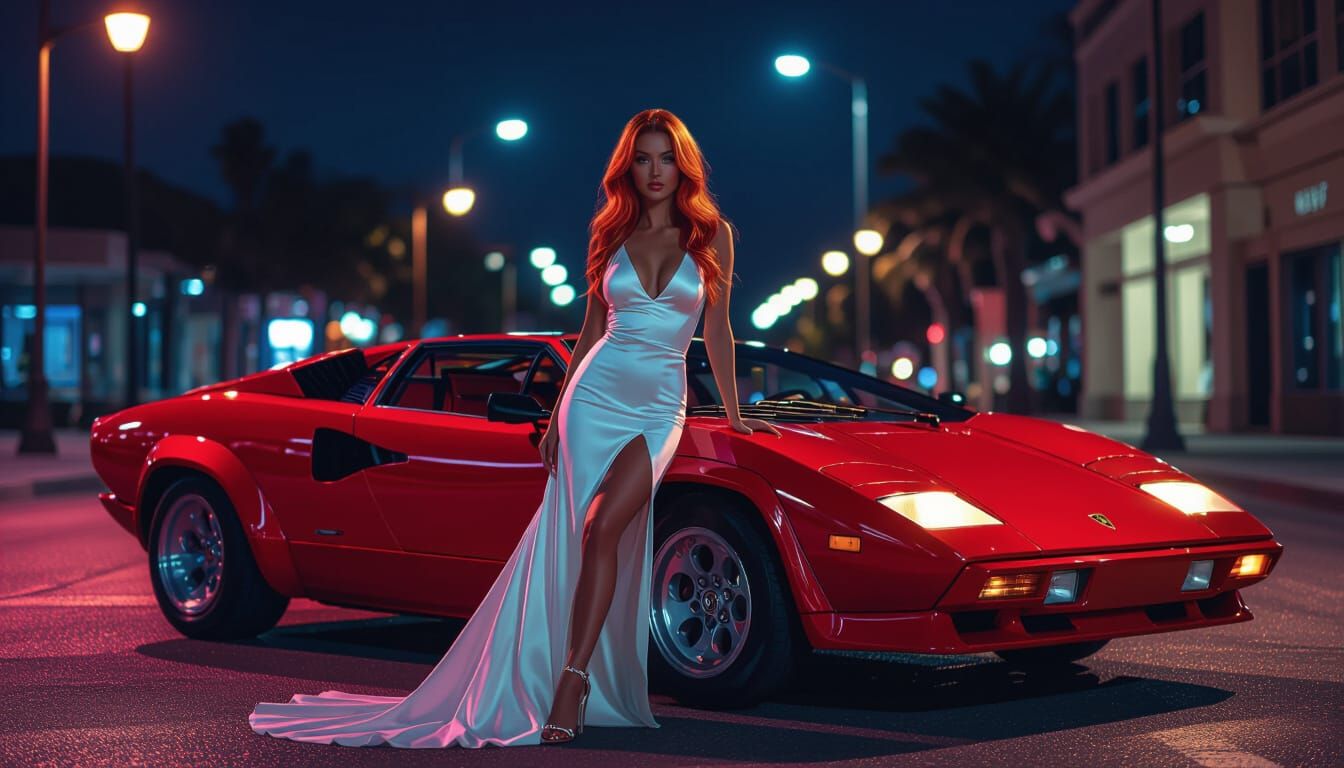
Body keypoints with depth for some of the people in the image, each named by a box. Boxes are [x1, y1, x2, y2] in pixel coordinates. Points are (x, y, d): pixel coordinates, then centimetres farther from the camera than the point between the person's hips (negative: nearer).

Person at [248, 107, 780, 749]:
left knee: (604, 530, -20)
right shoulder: (609, 234, 10)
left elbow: (718, 330, 9)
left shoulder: (711, 234, 4)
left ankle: (573, 681, -21)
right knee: (573, 535, -7)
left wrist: (733, 414, 10)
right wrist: (558, 417, 13)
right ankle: (571, 687, -2)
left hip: (660, 407, -2)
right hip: (596, 393, 2)